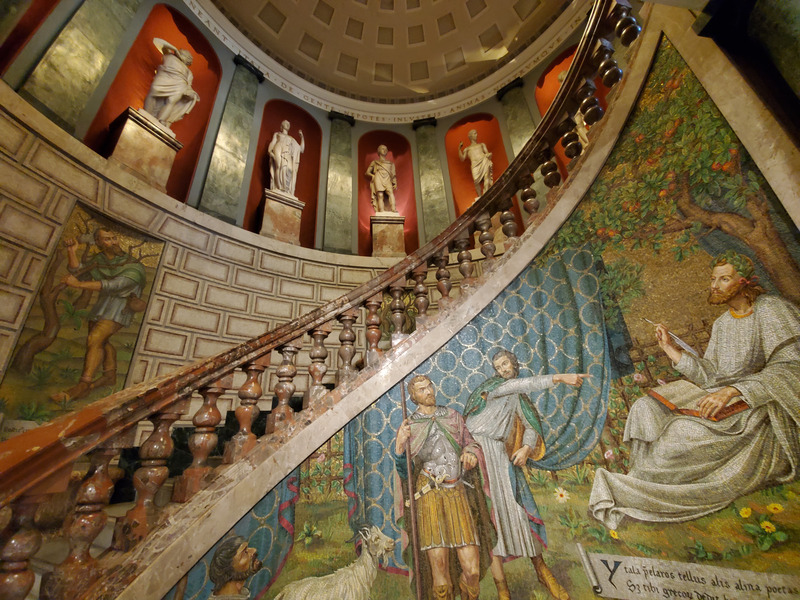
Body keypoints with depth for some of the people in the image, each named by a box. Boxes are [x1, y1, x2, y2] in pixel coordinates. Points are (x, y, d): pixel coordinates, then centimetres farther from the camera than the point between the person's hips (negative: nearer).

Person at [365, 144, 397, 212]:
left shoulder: (390, 163, 27)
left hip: (387, 180, 1)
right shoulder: (375, 162, 20)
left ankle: (393, 209, -41)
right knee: (380, 195, -21)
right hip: (378, 179, -1)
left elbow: (393, 174, 22)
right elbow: (367, 172, 17)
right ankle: (381, 211, -30)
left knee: (390, 192, -27)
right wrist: (372, 176, -4)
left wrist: (394, 183, 5)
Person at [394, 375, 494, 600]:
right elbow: (405, 473, 2)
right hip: (430, 495, -2)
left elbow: (471, 443, 18)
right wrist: (399, 447, -17)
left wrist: (471, 454, -5)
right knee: (440, 577, 1)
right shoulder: (409, 426, 1)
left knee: (472, 570, 3)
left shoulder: (452, 416, 8)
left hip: (458, 493, 2)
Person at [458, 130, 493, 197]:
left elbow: (487, 153, 21)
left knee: (486, 176, -28)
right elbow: (462, 159, 16)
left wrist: (489, 155, -4)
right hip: (475, 164, -1)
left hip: (484, 160, 1)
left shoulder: (482, 144, 35)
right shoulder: (467, 149, 31)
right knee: (476, 181, -26)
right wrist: (459, 148, 9)